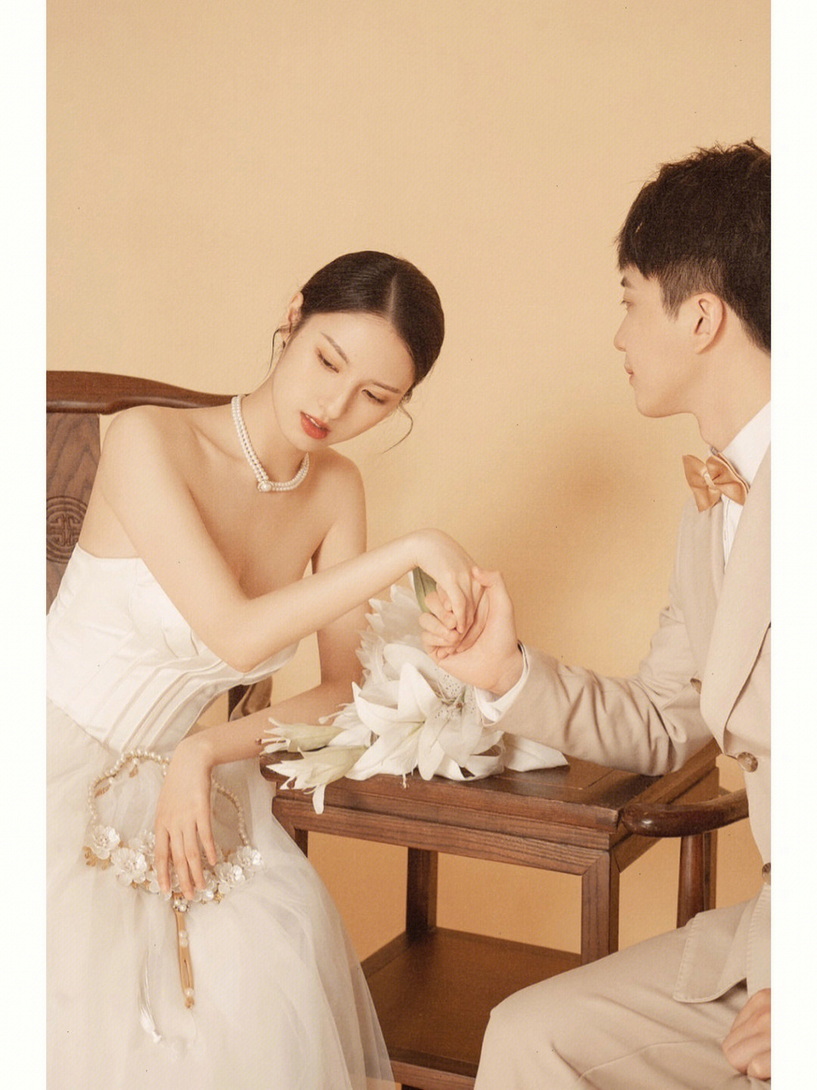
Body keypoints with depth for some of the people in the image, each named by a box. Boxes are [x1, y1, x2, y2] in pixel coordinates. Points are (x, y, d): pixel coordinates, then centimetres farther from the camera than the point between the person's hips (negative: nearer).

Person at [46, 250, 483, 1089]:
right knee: (96, 994, -27)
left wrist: (205, 753, -15)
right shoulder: (149, 441, -17)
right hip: (62, 778, -4)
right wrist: (410, 549, -27)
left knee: (265, 979, -21)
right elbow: (237, 636, -25)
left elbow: (348, 691, 0)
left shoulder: (335, 491, 0)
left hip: (171, 789, 5)